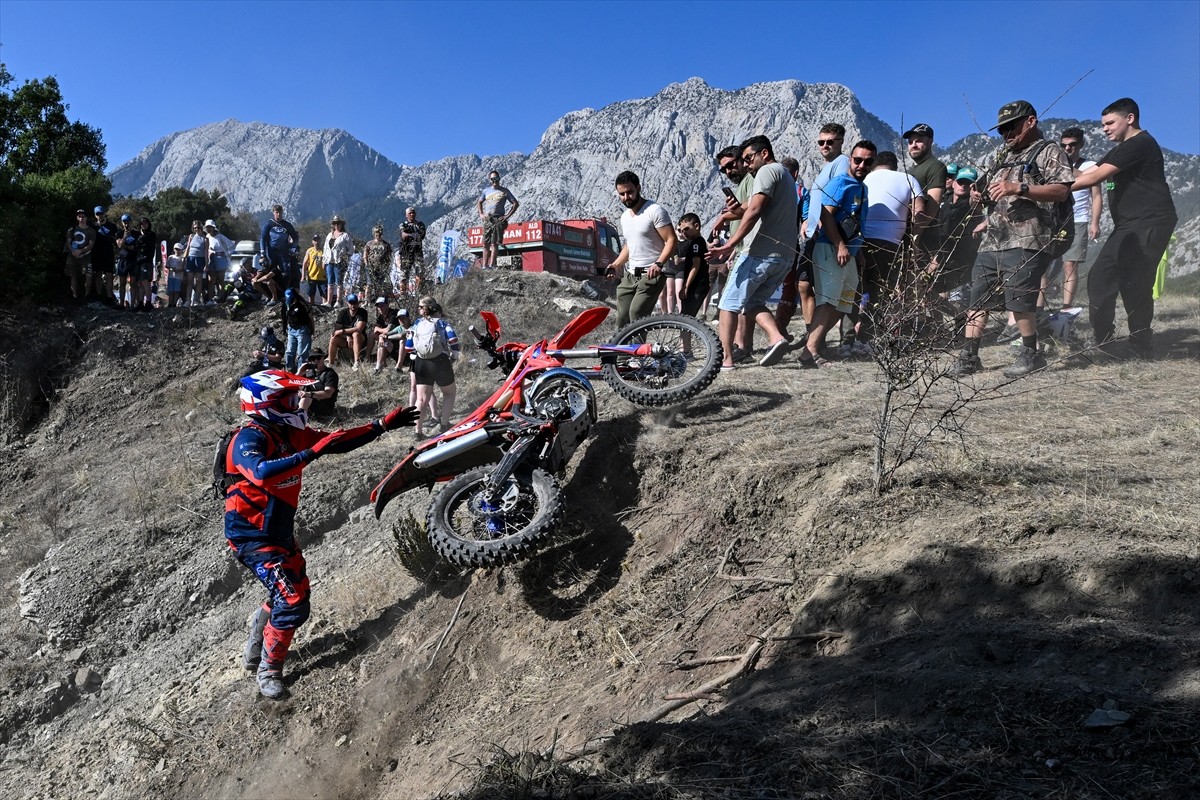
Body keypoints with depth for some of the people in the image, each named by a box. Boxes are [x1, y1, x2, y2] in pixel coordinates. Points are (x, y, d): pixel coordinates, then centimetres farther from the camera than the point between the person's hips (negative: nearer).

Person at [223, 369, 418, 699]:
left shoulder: (290, 433, 0)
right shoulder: (249, 438, -23)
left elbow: (338, 443, 5)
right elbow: (261, 473, -44)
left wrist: (383, 424, 1)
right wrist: (311, 453, -45)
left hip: (281, 531, 9)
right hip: (252, 536, -9)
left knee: (295, 589, 22)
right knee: (293, 603, -12)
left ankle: (254, 650, 43)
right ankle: (269, 671, 10)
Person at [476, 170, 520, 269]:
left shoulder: (504, 191, 5)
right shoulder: (486, 191, 16)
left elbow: (516, 204, 5)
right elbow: (479, 202, 30)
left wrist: (507, 216, -4)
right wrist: (481, 214, 14)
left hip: (498, 219, -4)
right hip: (487, 219, 4)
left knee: (494, 243, -12)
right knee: (485, 244, 2)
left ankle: (492, 265, -16)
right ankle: (484, 266, 4)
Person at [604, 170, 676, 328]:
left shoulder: (655, 211, -9)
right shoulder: (625, 217, 16)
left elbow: (671, 240, -14)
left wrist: (658, 264, -29)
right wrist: (616, 264, 9)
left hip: (651, 274, -8)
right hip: (630, 275, 8)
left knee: (636, 313, -23)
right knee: (622, 319, 3)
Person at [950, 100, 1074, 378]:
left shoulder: (1049, 152, 2)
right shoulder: (1005, 156, 26)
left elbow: (1061, 191, -11)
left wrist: (1019, 188, -21)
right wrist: (982, 196, 10)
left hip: (1026, 241, -8)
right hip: (992, 241, 8)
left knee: (1019, 300, -9)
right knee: (977, 298, 3)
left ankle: (1030, 354, 7)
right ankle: (969, 356, 7)